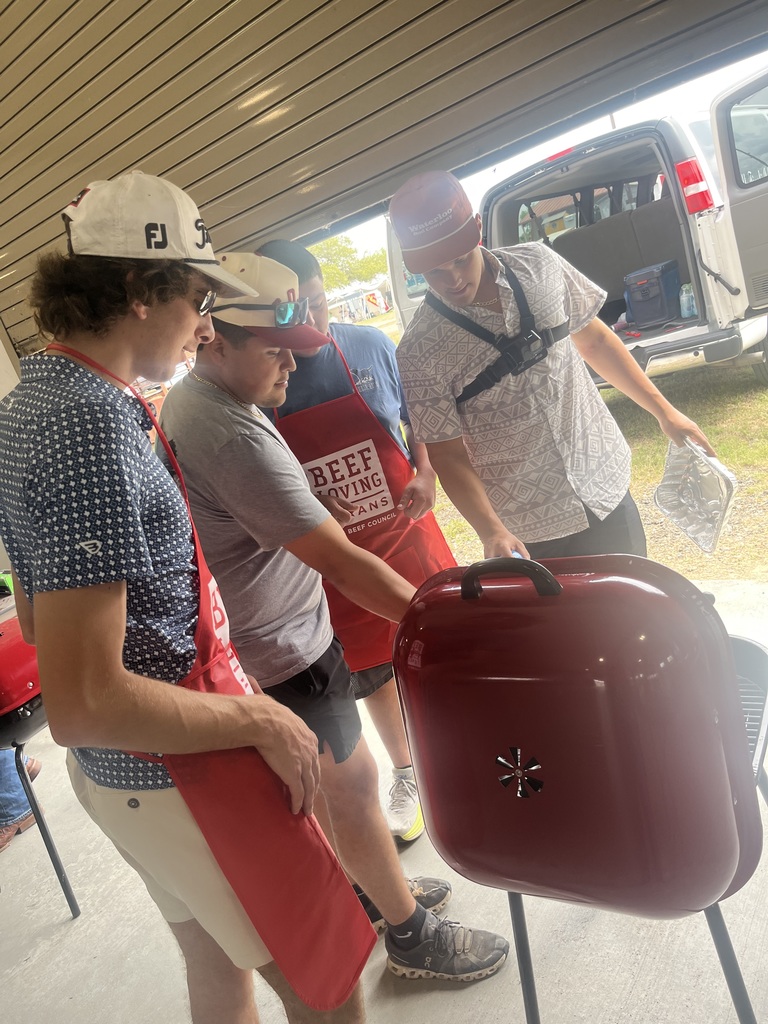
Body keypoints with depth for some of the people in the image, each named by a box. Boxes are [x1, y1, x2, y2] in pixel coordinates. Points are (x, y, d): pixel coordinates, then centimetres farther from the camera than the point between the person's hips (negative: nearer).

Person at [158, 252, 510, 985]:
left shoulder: (181, 405, 5)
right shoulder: (232, 435, -30)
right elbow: (341, 564, -32)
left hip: (266, 641, 10)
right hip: (279, 656, -10)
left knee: (334, 779, 24)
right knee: (353, 782, 8)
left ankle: (371, 890, 46)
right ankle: (411, 936, 30)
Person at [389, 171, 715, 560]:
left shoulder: (539, 264, -6)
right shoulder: (420, 353, -16)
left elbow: (592, 340, 7)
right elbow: (449, 457, -12)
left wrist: (663, 410, 10)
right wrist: (491, 532, -25)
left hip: (608, 489, 4)